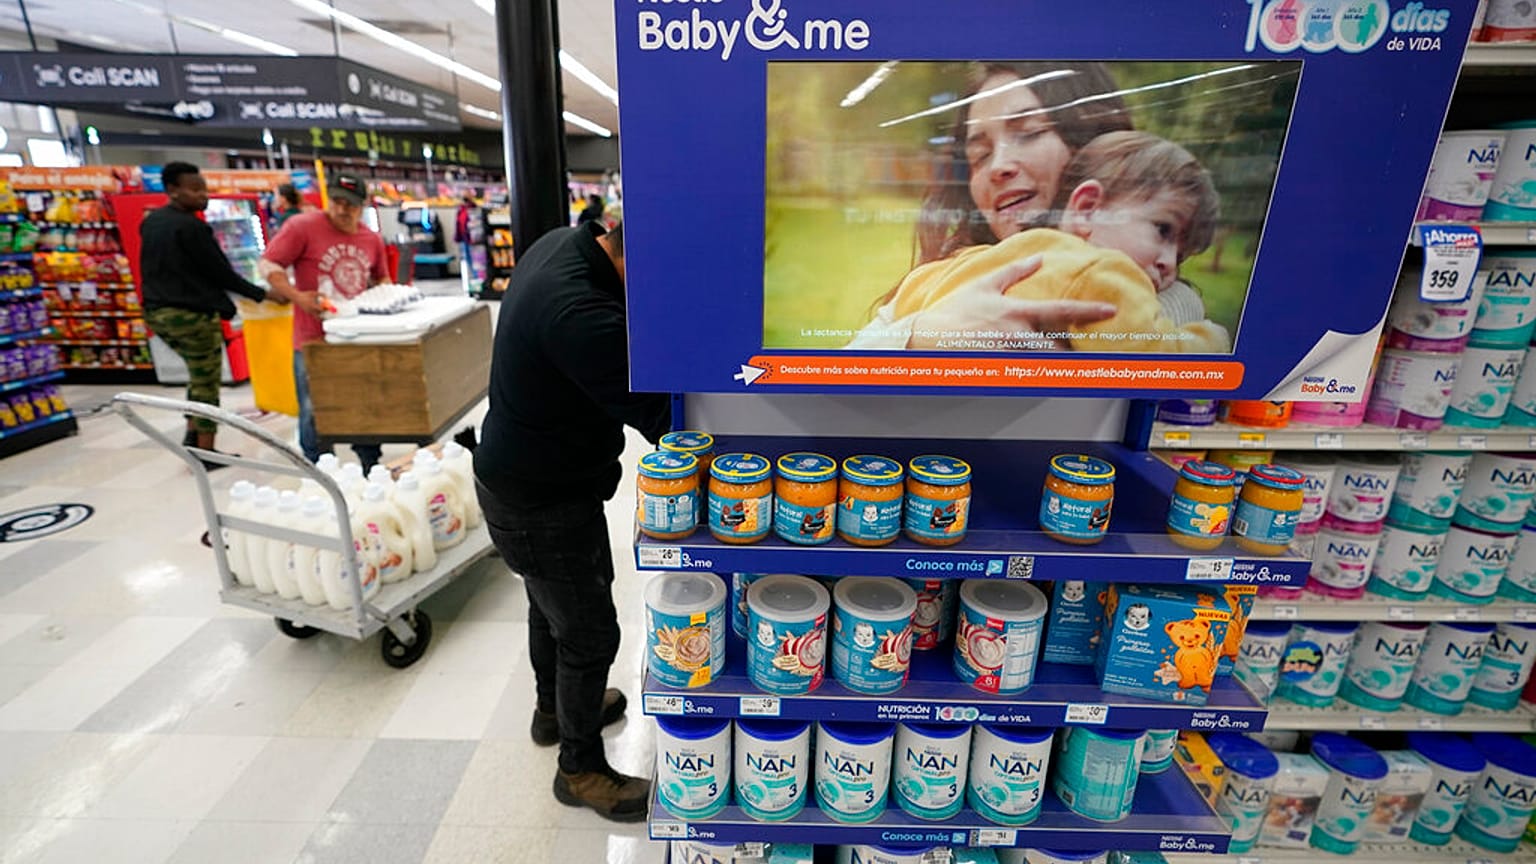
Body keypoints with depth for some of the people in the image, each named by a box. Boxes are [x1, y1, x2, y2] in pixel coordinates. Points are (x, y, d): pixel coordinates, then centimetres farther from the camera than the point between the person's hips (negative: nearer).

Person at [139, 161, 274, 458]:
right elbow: (221, 272, -14)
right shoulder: (191, 227, -16)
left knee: (198, 374, 22)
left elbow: (155, 267, 17)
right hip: (191, 314, -9)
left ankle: (192, 436, 17)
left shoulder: (150, 222, 11)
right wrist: (261, 294, -5)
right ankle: (205, 453, 3)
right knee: (206, 384, 0)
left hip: (157, 311, 9)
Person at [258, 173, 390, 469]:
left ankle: (373, 472, 28)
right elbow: (269, 264, -7)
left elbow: (382, 279, 22)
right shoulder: (302, 226, -7)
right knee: (314, 414, 3)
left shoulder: (372, 239, 6)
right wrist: (297, 297, -20)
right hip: (314, 341, -4)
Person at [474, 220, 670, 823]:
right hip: (542, 503, -10)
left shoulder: (563, 242, -6)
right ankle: (580, 770, 33)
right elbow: (661, 417, -35)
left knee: (553, 603, 28)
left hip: (521, 474, 10)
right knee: (590, 635, 9)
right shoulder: (579, 315, -37)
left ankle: (556, 708, 55)